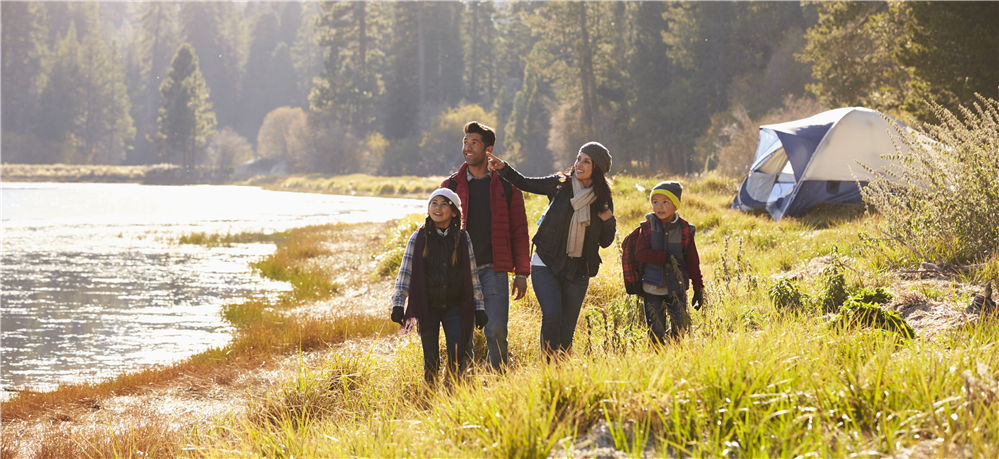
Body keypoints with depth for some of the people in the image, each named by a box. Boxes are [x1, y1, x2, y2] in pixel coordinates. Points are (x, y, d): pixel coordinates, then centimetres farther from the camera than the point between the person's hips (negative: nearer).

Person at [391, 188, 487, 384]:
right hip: (427, 307, 0)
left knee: (457, 354, -12)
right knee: (431, 360, 2)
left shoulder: (462, 239, 4)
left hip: (455, 307, 0)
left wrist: (479, 307, 6)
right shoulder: (418, 239, 0)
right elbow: (405, 273, -1)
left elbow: (472, 275, 8)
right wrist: (398, 304, -9)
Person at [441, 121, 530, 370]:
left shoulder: (506, 185, 7)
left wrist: (521, 273, 0)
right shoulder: (451, 186, 10)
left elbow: (519, 230, 6)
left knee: (496, 332, -7)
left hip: (494, 271, -1)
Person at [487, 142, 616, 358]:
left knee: (566, 330, 3)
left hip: (577, 271, 2)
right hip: (547, 264, -2)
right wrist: (503, 168, -7)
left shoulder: (603, 200, 5)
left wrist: (608, 221, -9)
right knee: (552, 315, -22)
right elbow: (524, 183, 7)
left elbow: (605, 242, 9)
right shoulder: (561, 184, 0)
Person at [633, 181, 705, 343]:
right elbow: (640, 253, -12)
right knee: (656, 331, 0)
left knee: (681, 325, -4)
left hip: (676, 287, 1)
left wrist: (698, 288, 4)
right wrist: (667, 258, -20)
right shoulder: (647, 227, -2)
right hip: (652, 287, -1)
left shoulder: (684, 229, -1)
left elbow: (693, 261, 4)